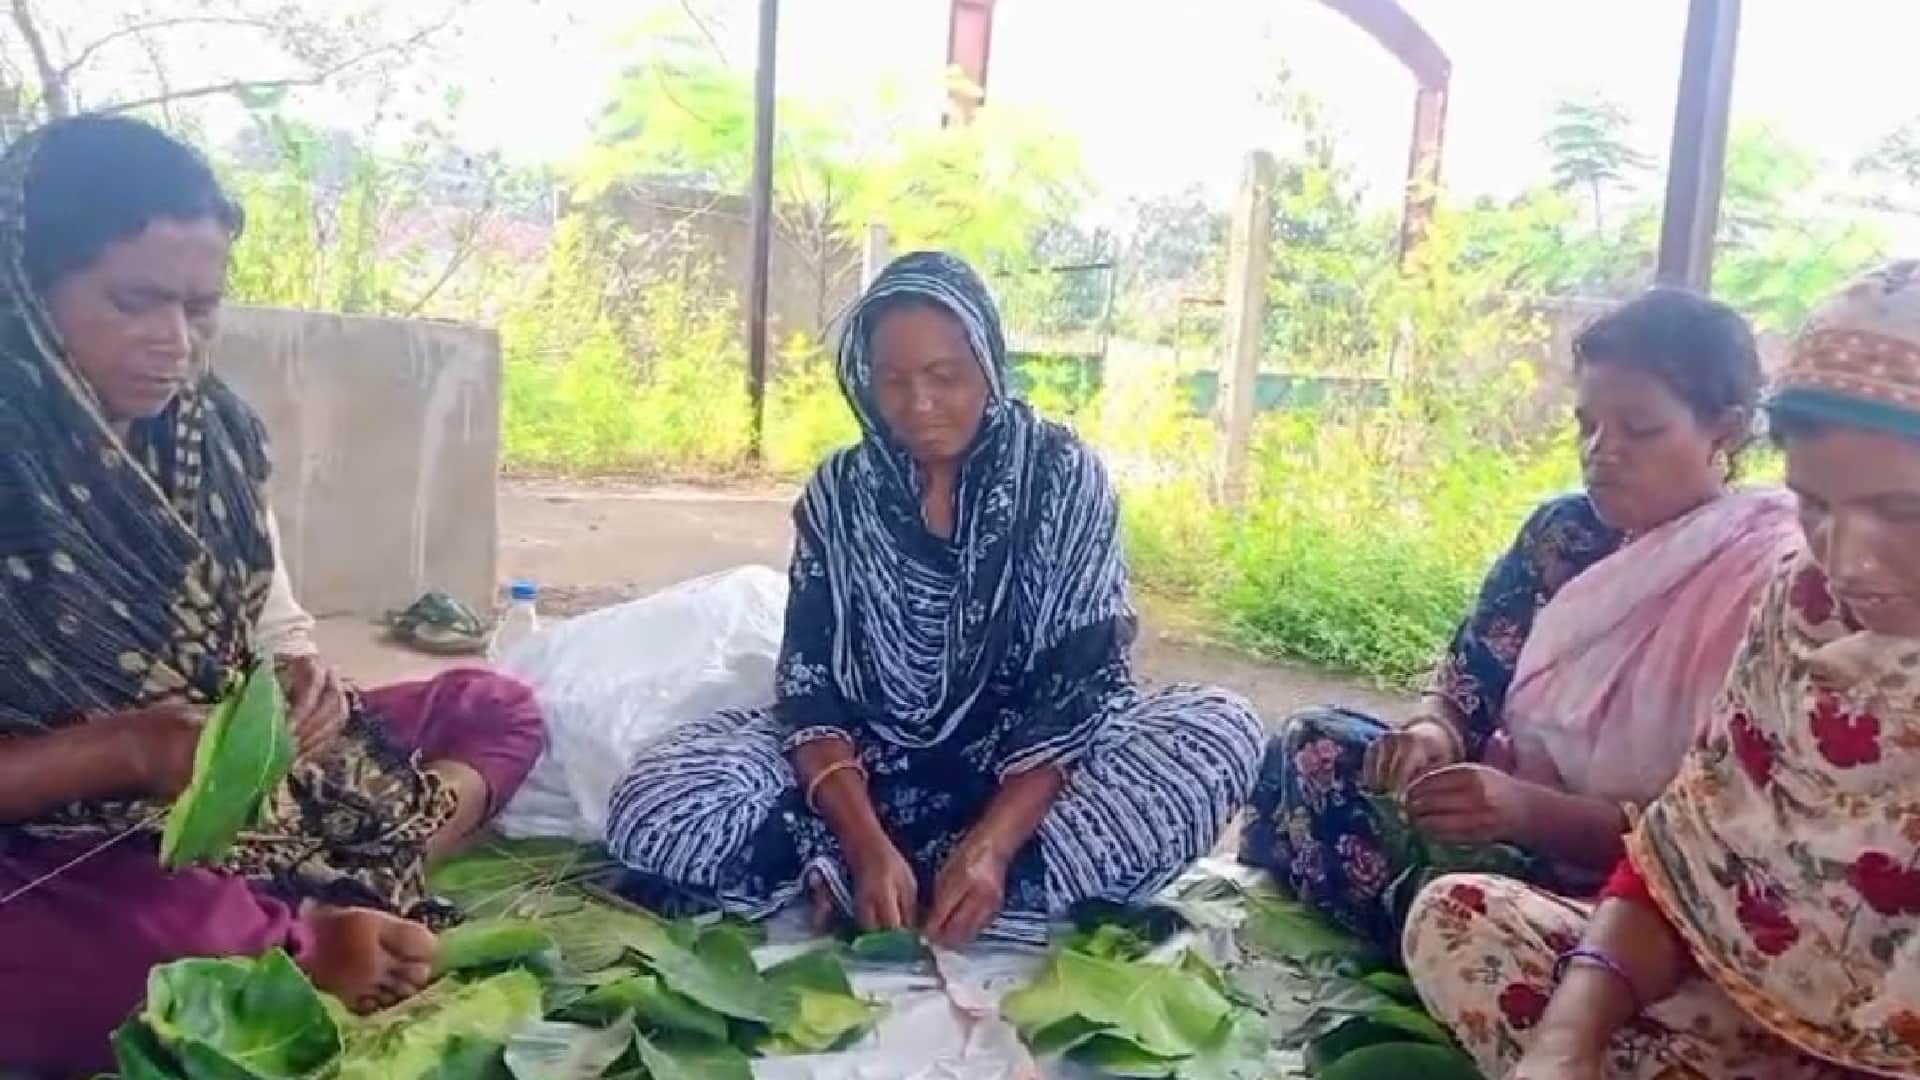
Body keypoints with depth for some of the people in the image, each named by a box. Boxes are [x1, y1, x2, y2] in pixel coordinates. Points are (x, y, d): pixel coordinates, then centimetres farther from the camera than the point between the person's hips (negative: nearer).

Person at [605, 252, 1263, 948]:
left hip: (1027, 774, 0)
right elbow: (809, 683, -9)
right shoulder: (839, 493, -2)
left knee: (1222, 731, -29)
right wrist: (868, 845, -27)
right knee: (652, 804, -22)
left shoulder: (1064, 477, -7)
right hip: (867, 774, 0)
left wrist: (991, 844, -28)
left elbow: (1084, 684, -13)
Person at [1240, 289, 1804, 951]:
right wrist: (1433, 734, -18)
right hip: (1505, 830, 6)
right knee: (1316, 744, -13)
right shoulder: (1565, 531, 5)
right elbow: (1465, 686, 6)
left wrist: (1530, 811, -30)